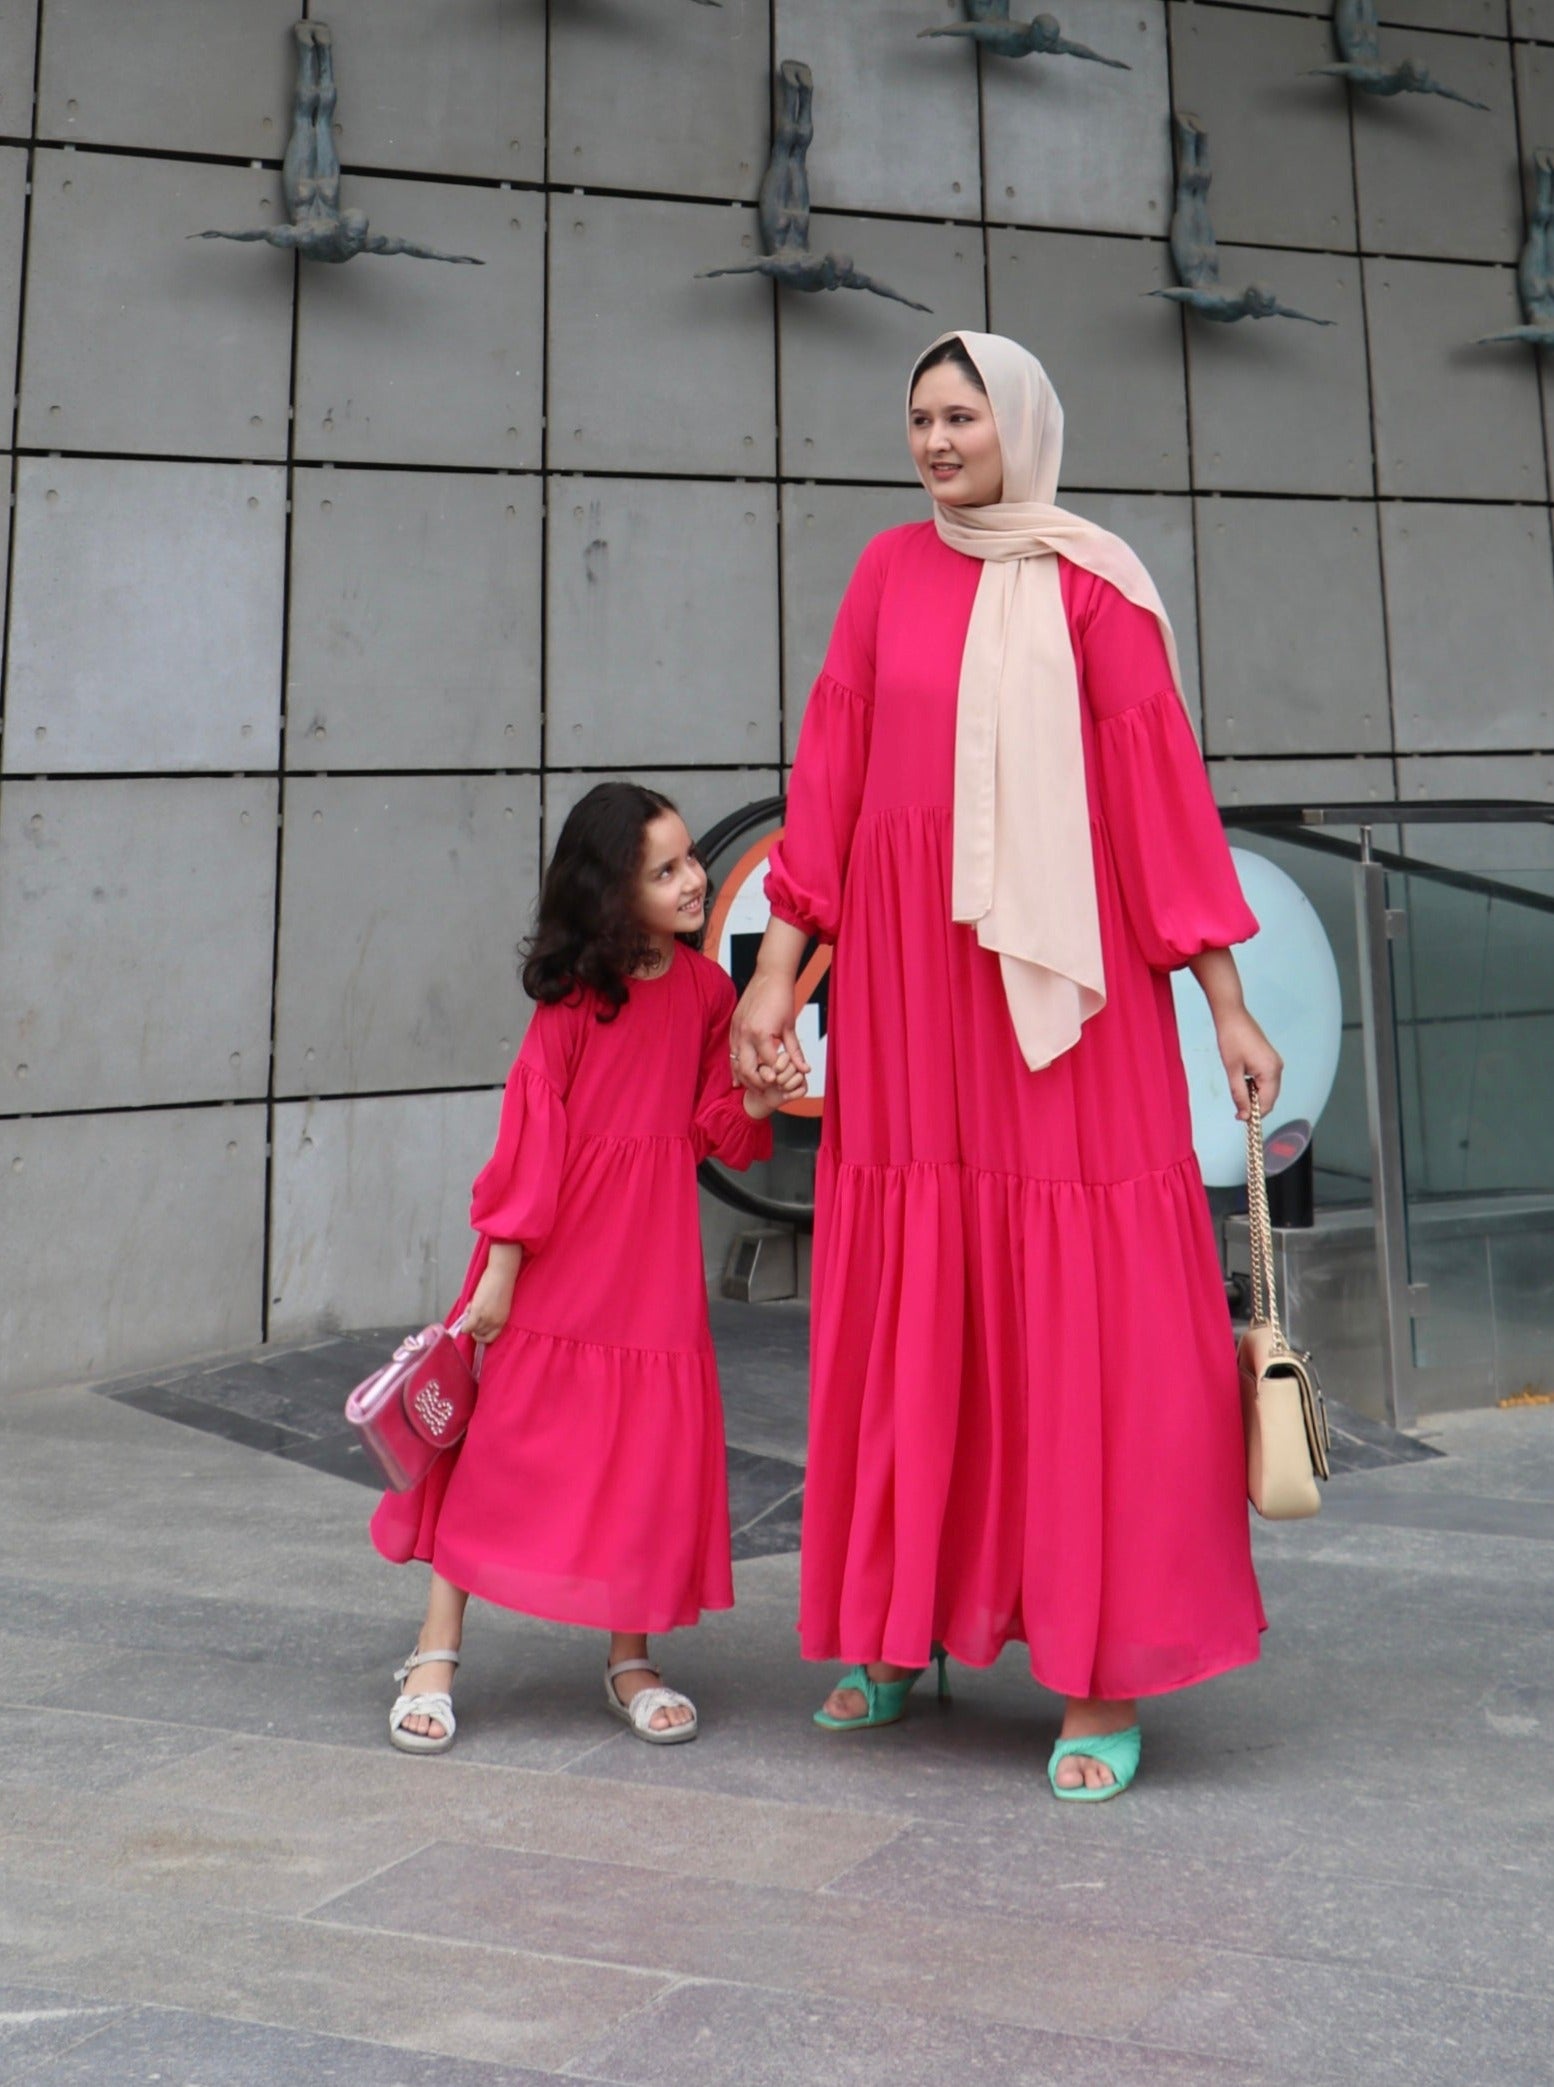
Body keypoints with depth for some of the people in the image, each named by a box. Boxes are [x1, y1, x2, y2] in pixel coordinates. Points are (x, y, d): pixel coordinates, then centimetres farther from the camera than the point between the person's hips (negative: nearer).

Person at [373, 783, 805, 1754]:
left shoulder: (708, 988, 5)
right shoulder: (575, 997, -10)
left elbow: (712, 1126, 10)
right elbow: (533, 1129, -11)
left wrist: (759, 1101, -12)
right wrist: (501, 1263, -13)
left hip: (657, 1256, 5)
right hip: (560, 1256, -4)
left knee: (653, 1450, 7)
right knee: (504, 1439, 1)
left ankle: (630, 1660, 23)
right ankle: (437, 1654, 15)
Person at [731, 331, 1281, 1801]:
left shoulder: (1091, 584, 0)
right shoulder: (890, 573, 11)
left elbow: (1162, 786, -3)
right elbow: (829, 773, 8)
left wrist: (1226, 1002, -6)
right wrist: (775, 966, 3)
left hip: (1054, 967, -4)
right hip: (903, 967, 4)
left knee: (1081, 1319, -2)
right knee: (906, 1308, 8)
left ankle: (1101, 1677, 7)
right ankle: (902, 1628, 22)